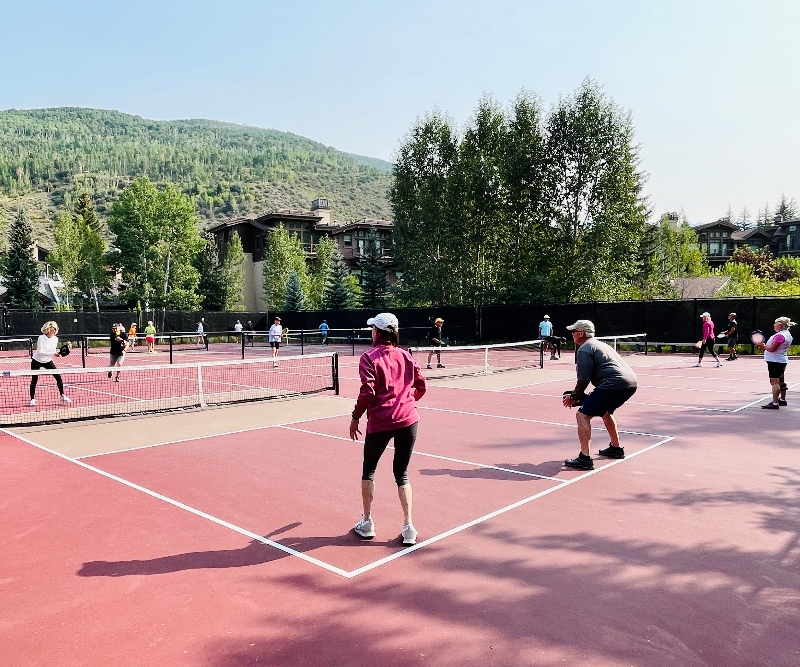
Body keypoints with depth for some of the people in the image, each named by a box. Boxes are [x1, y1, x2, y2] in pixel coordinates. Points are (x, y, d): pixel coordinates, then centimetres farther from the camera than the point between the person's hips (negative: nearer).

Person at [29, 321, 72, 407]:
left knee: (58, 377, -5)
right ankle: (32, 399, 11)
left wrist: (57, 353, -17)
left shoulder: (55, 339, -7)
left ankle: (63, 396, 5)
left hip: (48, 361, 4)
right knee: (34, 380, -5)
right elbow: (40, 352, -28)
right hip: (37, 361, -4)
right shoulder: (41, 338, -22)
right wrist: (53, 353, -36)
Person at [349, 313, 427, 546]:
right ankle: (408, 528, 9)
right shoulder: (405, 356, 6)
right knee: (402, 473, 14)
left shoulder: (369, 357, -7)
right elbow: (421, 386, 8)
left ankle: (367, 523, 25)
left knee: (369, 469, 18)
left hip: (380, 423, -3)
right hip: (408, 419, 3)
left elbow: (368, 392, -14)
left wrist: (355, 417, -3)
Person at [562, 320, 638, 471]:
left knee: (582, 415, -8)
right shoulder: (600, 344, 28)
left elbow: (584, 379, -10)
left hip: (614, 384, -10)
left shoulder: (584, 349, -2)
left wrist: (574, 397, 5)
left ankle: (585, 459, -13)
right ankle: (616, 448, 41)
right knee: (605, 412, 33)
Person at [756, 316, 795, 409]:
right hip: (782, 361, 11)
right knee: (780, 382, 21)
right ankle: (782, 400, 34)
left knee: (775, 382, -11)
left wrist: (763, 346, -5)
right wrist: (764, 346, 13)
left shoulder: (780, 335, -21)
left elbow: (771, 349, -22)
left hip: (775, 361, -11)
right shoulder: (787, 334, 14)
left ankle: (775, 403, -12)